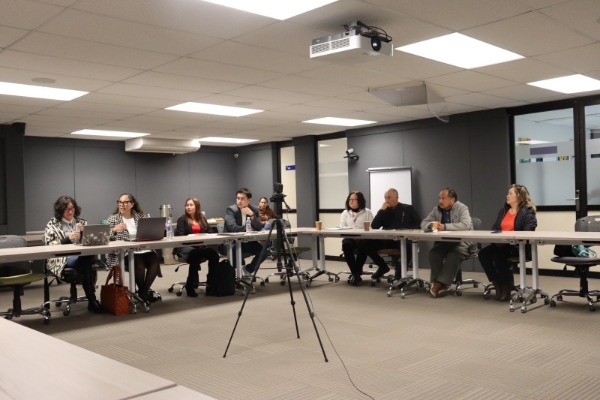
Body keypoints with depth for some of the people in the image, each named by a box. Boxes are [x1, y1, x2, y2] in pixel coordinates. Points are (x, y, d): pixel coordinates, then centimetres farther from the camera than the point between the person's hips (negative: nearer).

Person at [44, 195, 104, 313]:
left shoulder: (81, 221, 20)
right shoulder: (52, 224, 8)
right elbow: (49, 245, -3)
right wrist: (68, 239, -16)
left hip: (82, 256, 3)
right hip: (62, 259, -3)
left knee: (90, 258, -36)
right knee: (84, 262, -37)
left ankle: (91, 300, -31)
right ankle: (92, 300, -28)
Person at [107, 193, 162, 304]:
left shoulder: (140, 217, 14)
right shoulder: (113, 219, 5)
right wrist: (114, 230, -24)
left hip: (143, 249, 3)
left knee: (155, 261, -26)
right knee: (140, 265, -30)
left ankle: (144, 291, -9)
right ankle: (143, 292, -3)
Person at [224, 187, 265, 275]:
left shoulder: (254, 210, 1)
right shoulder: (231, 209, -13)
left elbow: (259, 228, -7)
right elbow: (232, 227, -27)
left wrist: (252, 215, -21)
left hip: (248, 242, 5)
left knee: (264, 250, -13)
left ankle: (248, 269, 8)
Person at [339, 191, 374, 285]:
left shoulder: (367, 212, 12)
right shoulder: (345, 213, 20)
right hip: (349, 238, 2)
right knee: (346, 244, -34)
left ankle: (356, 273, -22)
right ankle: (355, 273, -25)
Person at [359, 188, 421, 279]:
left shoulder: (408, 209, 10)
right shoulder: (385, 211, 16)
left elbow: (418, 224, 2)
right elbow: (374, 226, 3)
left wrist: (407, 230, -16)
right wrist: (381, 210, -4)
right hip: (386, 240, 4)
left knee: (407, 245, -39)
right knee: (365, 243, -17)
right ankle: (383, 266, 2)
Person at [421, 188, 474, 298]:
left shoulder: (462, 208, -8)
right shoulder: (437, 209, 8)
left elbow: (465, 224, -26)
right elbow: (423, 223, 10)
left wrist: (445, 226, -33)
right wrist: (431, 224, -16)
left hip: (462, 241, -5)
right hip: (444, 241, 5)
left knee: (453, 255, -34)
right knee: (433, 252, -25)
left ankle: (440, 283, -32)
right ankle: (438, 283, -25)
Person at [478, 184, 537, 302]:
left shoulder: (527, 212, -4)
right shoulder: (503, 211, 19)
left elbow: (527, 233, -15)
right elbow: (494, 228, 17)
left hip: (519, 247, -7)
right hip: (501, 244, 7)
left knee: (498, 254, -33)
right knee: (483, 253, -20)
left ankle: (507, 286, -13)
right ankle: (497, 283, -7)